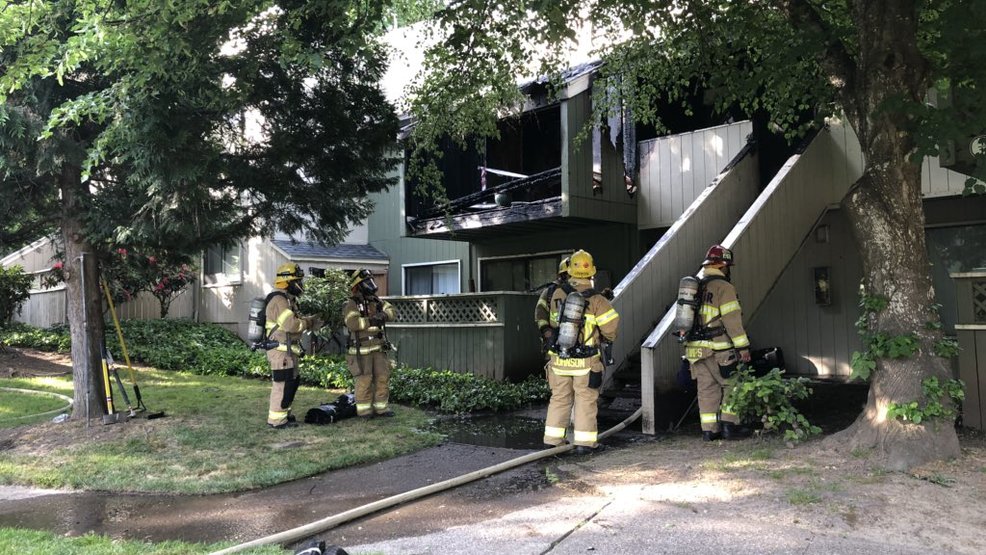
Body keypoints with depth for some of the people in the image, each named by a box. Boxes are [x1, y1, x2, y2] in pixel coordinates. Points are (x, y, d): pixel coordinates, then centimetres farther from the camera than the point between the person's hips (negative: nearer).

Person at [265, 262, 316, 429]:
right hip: (281, 351, -11)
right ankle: (276, 420, 0)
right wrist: (308, 322, -10)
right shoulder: (279, 301, -18)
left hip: (288, 351, 11)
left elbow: (294, 322, 18)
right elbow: (291, 324, -27)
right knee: (283, 384, -6)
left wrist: (314, 320, 4)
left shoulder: (288, 300, 17)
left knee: (292, 382, 18)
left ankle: (283, 413, 29)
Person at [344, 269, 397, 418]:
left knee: (383, 378, 7)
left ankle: (381, 407, 17)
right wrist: (371, 321, -30)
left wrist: (384, 314, -19)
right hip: (361, 350, -6)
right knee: (364, 380, -3)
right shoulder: (351, 304, -10)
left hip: (378, 348, 6)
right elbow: (352, 323, -26)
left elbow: (392, 311, 2)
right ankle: (364, 409, 9)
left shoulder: (376, 301, 10)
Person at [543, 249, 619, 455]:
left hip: (559, 359, 3)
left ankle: (553, 440, 18)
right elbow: (611, 322, -10)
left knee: (559, 399, 14)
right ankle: (584, 442, 11)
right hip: (586, 362, -3)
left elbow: (554, 322, 6)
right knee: (585, 400, 8)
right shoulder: (596, 300, -12)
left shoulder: (558, 295, -4)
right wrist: (607, 339, 10)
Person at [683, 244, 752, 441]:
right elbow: (732, 320, -13)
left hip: (695, 348, 7)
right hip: (718, 349, -7)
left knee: (707, 389, 10)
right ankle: (729, 425, 4)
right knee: (731, 386, 6)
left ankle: (709, 430, 11)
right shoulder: (723, 287, -9)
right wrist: (743, 346, -8)